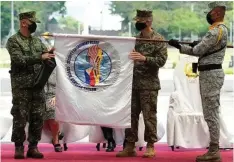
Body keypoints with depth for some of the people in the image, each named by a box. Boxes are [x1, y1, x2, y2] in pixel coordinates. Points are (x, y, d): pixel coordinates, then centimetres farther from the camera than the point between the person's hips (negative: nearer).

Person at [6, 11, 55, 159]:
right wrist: (40, 58, -22)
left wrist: (50, 55, -7)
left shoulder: (37, 41, 14)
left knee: (38, 117, 4)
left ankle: (33, 147, 11)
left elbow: (46, 56, 16)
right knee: (20, 117, -2)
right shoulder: (13, 41, -5)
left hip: (38, 85, 5)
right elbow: (20, 60, -17)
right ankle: (19, 148, 6)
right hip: (21, 86, -5)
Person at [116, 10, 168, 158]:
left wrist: (144, 58, -23)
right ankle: (130, 146, 9)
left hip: (149, 85, -6)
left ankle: (150, 146, 4)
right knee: (131, 115, 5)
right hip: (133, 83, 6)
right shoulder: (135, 39, 15)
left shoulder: (159, 40, -4)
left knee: (149, 116, -3)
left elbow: (162, 60, -12)